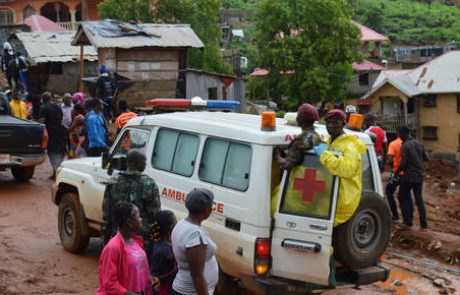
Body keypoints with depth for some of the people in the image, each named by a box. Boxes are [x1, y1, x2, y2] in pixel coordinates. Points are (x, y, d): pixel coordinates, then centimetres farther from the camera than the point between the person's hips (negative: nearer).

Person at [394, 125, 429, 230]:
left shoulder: (405, 146, -15)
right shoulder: (419, 143, 4)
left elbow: (403, 164, -17)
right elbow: (426, 158, 11)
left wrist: (396, 172, -1)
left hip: (408, 176, -6)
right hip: (419, 176, 6)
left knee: (402, 197, 6)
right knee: (419, 198, 12)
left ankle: (407, 221, 3)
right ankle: (423, 223, 11)